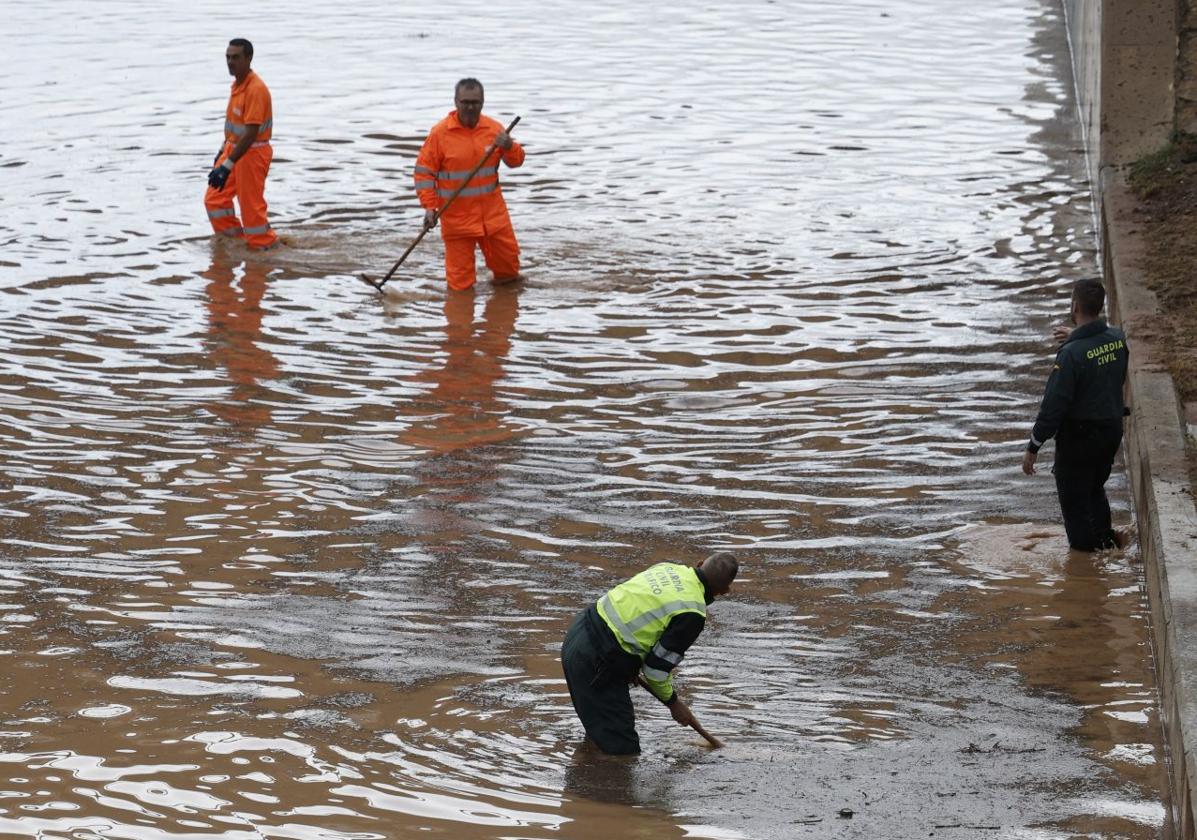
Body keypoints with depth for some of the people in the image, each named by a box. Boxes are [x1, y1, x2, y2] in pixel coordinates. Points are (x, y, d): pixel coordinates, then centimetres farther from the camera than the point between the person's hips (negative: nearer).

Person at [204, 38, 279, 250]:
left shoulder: (256, 89, -24)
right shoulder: (237, 84, 5)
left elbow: (250, 133, -28)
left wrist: (227, 166, -29)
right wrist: (222, 152, 25)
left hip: (252, 153, -9)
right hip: (234, 149, 9)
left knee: (252, 207, -1)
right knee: (214, 199, 12)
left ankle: (266, 248, 13)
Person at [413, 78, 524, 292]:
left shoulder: (493, 128, 3)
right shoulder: (440, 132, -7)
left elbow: (516, 161, 6)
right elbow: (423, 171, -4)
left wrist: (509, 147, -16)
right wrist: (429, 207, -12)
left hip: (492, 212, 3)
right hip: (456, 216, -3)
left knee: (508, 258, 13)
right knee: (461, 284, -2)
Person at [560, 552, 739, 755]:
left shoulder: (666, 568, 10)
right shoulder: (693, 614, -14)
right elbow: (657, 667, -10)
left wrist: (632, 667, 19)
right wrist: (673, 702, 9)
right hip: (596, 661, -9)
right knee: (622, 750, -2)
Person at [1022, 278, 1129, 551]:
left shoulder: (1071, 354, -26)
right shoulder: (1117, 338, -5)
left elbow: (1053, 406, -23)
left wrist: (1033, 448, -15)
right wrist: (1077, 337, 30)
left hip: (1078, 437, -7)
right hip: (1113, 430, 7)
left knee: (1074, 500, 8)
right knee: (1096, 489, 27)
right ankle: (1105, 539, 34)